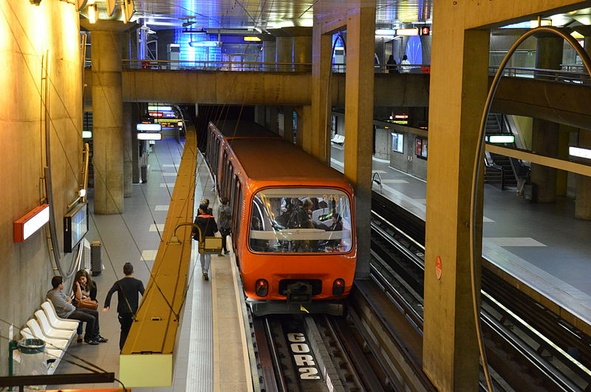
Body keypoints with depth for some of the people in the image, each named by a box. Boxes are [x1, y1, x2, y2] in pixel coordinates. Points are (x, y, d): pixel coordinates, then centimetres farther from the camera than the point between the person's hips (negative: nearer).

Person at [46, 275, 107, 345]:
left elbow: (69, 299, 14)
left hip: (72, 310, 11)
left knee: (95, 313, 8)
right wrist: (69, 304, -2)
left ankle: (96, 336, 17)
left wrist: (68, 303, -8)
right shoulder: (55, 296, -27)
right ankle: (88, 338, 2)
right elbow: (69, 308, -25)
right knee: (91, 318, -19)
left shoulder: (59, 291, 5)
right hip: (67, 315, -11)